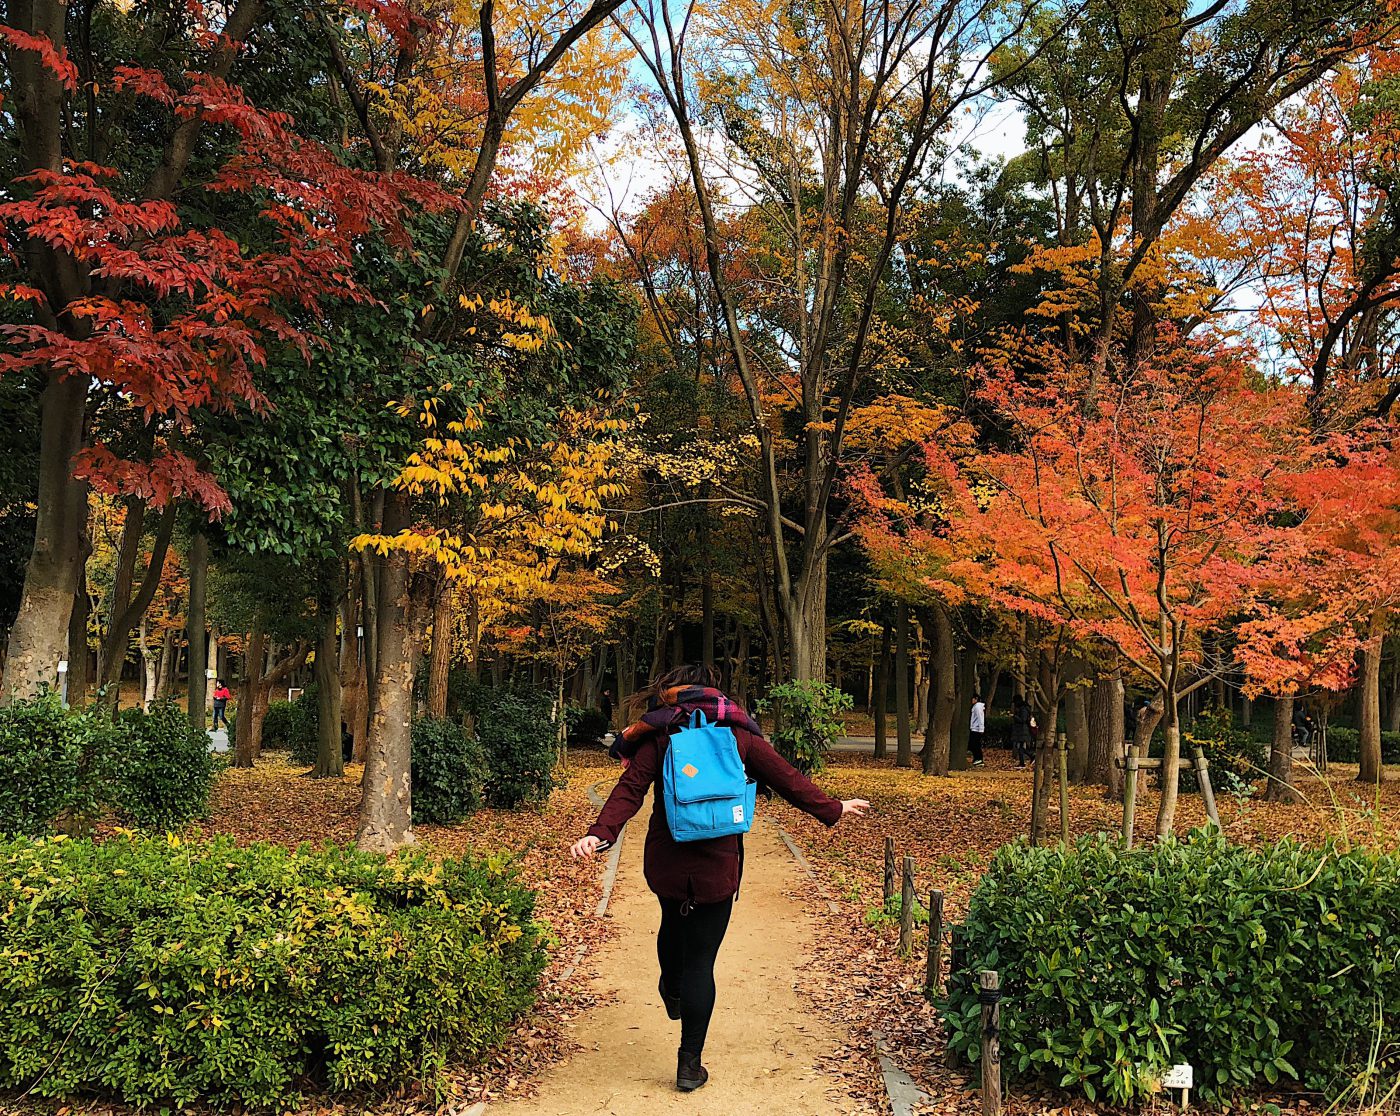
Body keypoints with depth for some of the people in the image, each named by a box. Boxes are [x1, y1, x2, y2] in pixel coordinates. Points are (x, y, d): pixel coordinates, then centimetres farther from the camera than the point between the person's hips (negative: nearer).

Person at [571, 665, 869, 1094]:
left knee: (674, 922, 32)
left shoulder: (658, 735, 1)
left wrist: (601, 832, -19)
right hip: (718, 866, -1)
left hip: (665, 862, 1)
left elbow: (630, 789, -12)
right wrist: (832, 809, 18)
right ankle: (690, 1065, 9)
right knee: (701, 960, 5)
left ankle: (672, 991, 55)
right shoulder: (738, 732, 2)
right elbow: (787, 779, 7)